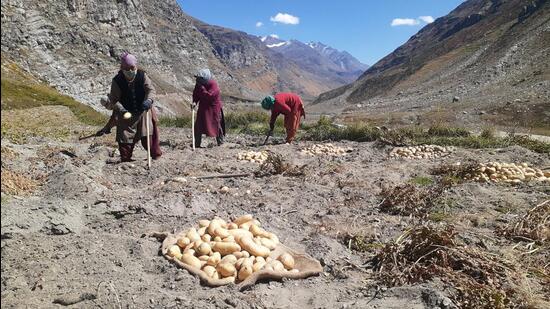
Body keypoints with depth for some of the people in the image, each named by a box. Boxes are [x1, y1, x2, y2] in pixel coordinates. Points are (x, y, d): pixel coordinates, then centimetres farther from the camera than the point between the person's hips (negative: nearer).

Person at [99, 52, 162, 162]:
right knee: (125, 137, 1)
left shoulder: (142, 75, -8)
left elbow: (151, 89, -9)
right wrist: (121, 109, -26)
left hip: (143, 111, 0)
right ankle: (125, 159, 15)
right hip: (126, 113, 0)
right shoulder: (117, 81, -10)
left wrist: (148, 100, -29)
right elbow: (114, 99, -9)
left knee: (148, 134, -2)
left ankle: (156, 155, 13)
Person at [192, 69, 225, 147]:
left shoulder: (213, 85, -20)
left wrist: (201, 87, -31)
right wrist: (194, 102, -11)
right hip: (203, 107, 6)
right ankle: (197, 144, 12)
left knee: (217, 125, 2)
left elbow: (209, 95, -31)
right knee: (198, 126, 3)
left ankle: (220, 143, 17)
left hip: (213, 108, -6)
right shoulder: (199, 83, -1)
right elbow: (196, 93, 7)